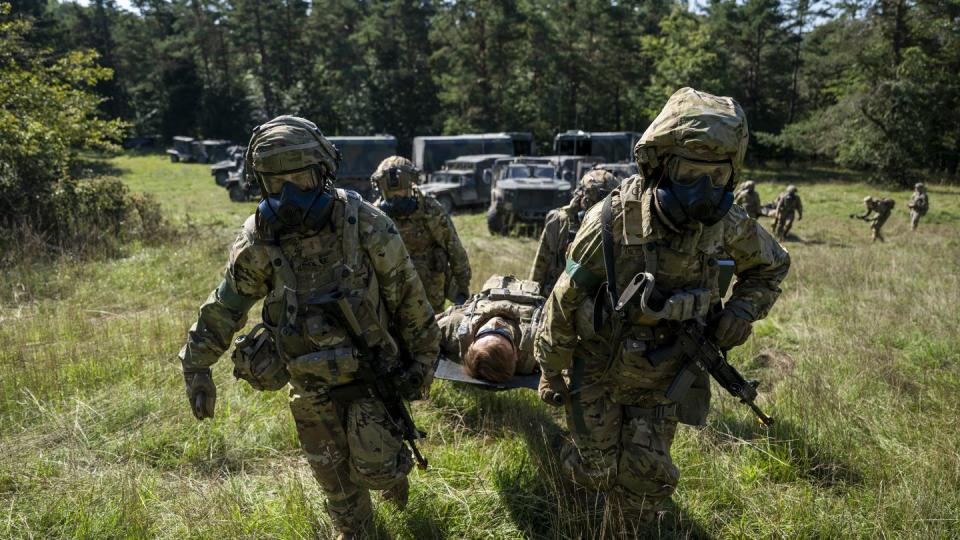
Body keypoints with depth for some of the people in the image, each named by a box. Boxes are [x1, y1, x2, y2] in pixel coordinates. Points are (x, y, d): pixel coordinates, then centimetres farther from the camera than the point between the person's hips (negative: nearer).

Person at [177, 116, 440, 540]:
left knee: (373, 465, -4)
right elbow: (224, 306, 1)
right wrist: (196, 366, 3)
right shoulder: (258, 243, -12)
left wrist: (422, 359, -5)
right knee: (332, 471, 14)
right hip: (310, 382, 3)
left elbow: (406, 294, -11)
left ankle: (395, 467, 34)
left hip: (371, 368, -2)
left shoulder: (365, 225, -20)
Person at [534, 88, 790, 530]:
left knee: (647, 478, 6)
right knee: (598, 471, 10)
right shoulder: (612, 223, -27)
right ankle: (576, 460, 46)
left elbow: (772, 266, 8)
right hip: (597, 373, -3)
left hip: (661, 379, 3)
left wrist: (742, 311, -11)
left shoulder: (727, 226, -15)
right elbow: (564, 302, -14)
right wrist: (550, 373, -4)